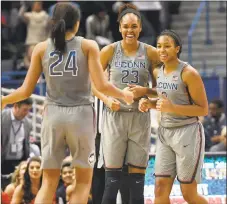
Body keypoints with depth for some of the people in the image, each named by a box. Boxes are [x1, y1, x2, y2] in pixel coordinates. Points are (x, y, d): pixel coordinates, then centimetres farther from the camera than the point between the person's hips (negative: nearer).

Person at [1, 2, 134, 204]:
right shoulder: (88, 46, -2)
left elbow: (26, 91, 3)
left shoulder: (41, 48, 4)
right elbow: (101, 86, -9)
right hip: (81, 114, -2)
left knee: (49, 182, 9)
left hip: (53, 114, 2)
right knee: (83, 181, 11)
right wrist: (124, 95, 11)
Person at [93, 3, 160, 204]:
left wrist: (145, 91, -12)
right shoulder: (109, 51, 0)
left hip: (140, 118, 1)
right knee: (112, 178, -3)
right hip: (114, 117, -1)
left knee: (137, 178, 3)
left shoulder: (150, 53, 2)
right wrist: (107, 99, -11)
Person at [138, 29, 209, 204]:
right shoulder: (158, 72, 6)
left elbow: (203, 109, -14)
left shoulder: (189, 73, -15)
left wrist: (172, 107, -24)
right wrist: (149, 103, 0)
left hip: (187, 132, -6)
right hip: (165, 132, 6)